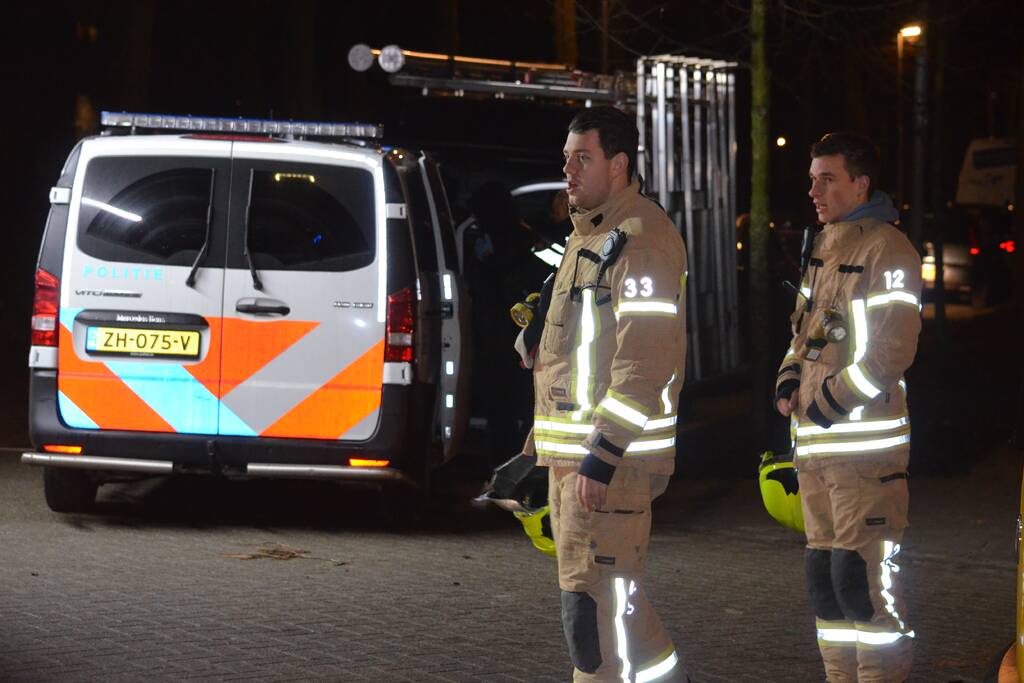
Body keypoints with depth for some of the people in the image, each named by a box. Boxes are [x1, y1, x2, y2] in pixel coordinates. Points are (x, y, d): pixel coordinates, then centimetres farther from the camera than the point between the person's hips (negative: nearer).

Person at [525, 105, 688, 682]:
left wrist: (600, 459, -24)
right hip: (572, 453, 10)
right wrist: (545, 442, 23)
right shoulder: (589, 236, 18)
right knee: (613, 595, 15)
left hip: (611, 458, -10)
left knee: (593, 603, -9)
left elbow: (644, 366, -21)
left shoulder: (641, 242, -14)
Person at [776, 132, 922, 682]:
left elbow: (892, 349, -17)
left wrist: (830, 402, -15)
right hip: (816, 444, 9)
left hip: (867, 443, -9)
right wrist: (789, 380, 8)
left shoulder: (887, 250, -11)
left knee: (860, 574, -11)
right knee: (823, 570, 13)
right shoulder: (823, 249, 17)